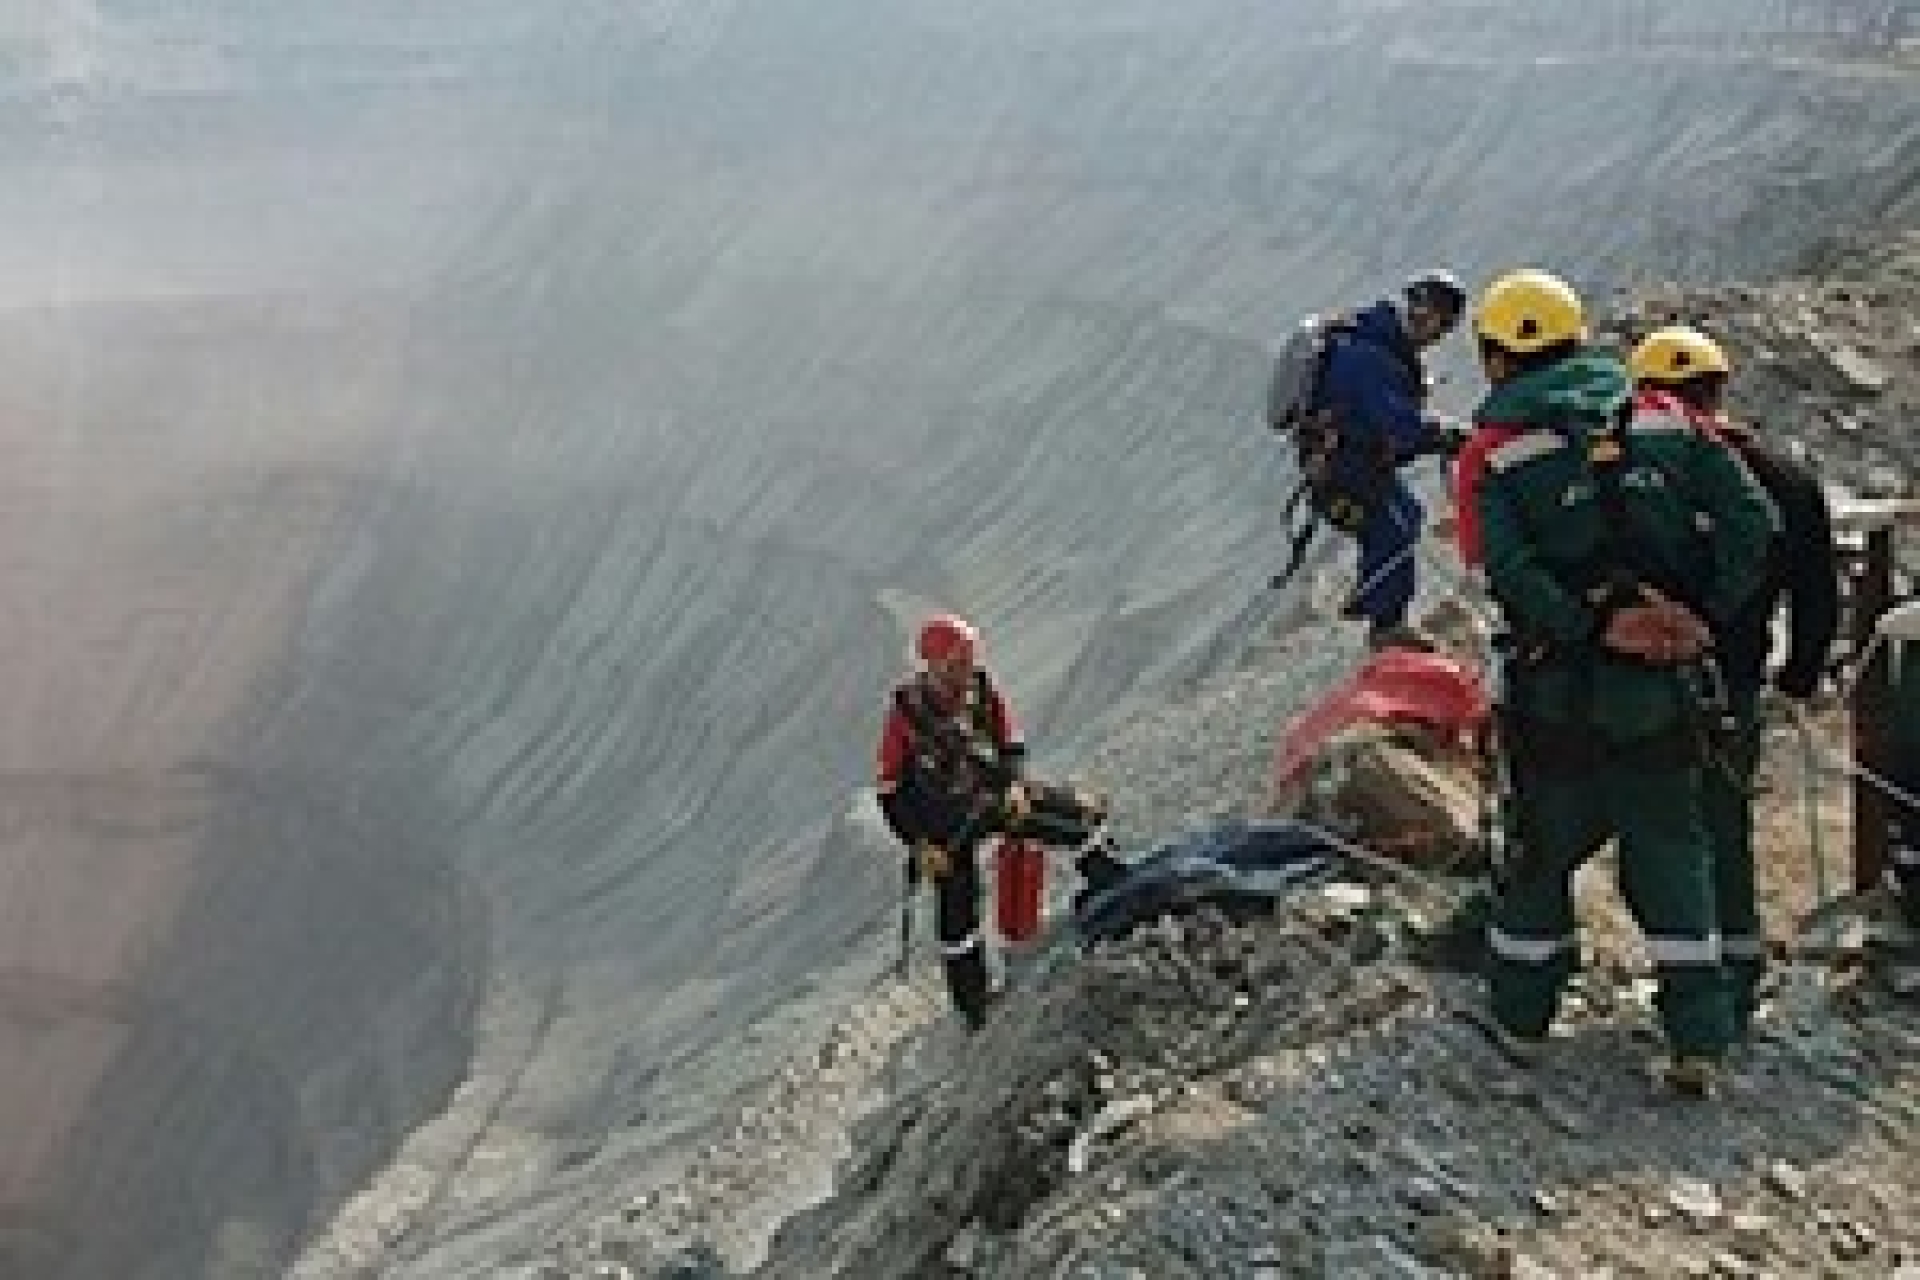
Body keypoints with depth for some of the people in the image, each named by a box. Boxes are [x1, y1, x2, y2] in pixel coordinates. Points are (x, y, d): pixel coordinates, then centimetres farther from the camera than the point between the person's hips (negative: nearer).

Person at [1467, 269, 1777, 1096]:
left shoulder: (1497, 454, -6)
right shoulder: (1665, 422, 3)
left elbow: (1513, 575, -21)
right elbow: (1752, 519, -3)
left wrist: (1596, 627, -15)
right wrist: (1704, 618, -1)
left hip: (1558, 696, -2)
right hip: (1665, 694, 2)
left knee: (1542, 853, 15)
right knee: (1672, 856, 14)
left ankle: (1520, 1020, 29)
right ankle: (1698, 1044, 14)